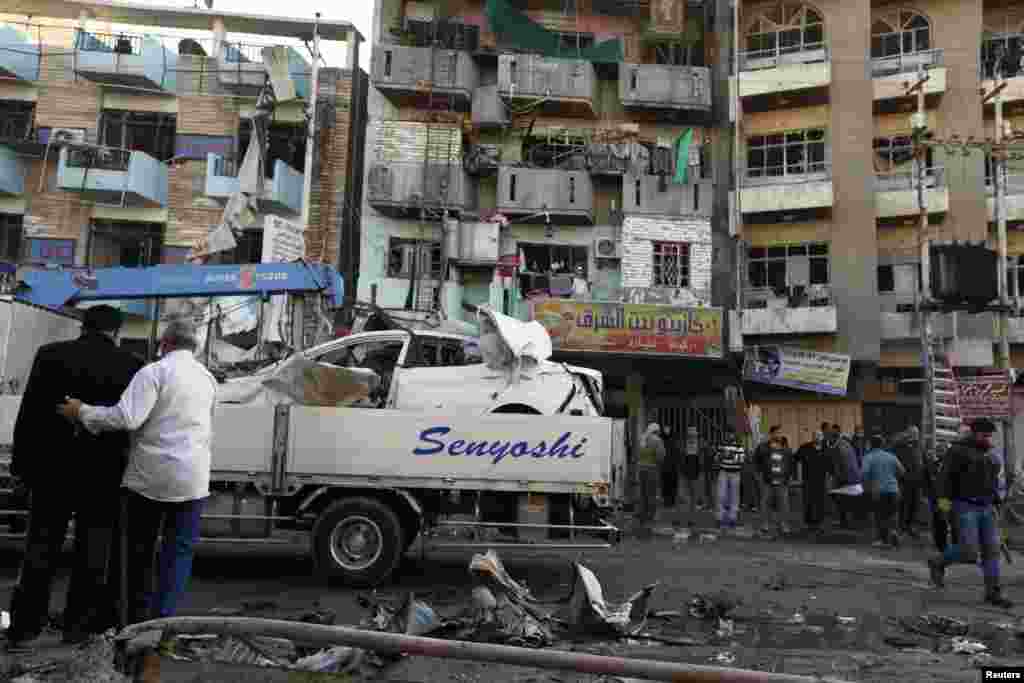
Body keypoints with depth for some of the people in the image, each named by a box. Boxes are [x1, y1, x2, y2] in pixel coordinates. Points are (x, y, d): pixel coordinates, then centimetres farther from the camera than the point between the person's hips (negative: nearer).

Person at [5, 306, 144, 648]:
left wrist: (21, 463, 6)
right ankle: (79, 623, 16)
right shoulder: (131, 364, -7)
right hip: (103, 472, -1)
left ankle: (25, 623, 18)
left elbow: (28, 415, -1)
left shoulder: (50, 354, -2)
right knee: (93, 549, 10)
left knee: (41, 547, 13)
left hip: (52, 467, 2)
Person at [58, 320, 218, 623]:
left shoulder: (154, 372, -8)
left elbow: (127, 418, -18)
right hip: (192, 478, 3)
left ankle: (137, 618, 24)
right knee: (179, 550, 8)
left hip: (149, 475, -3)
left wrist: (82, 411, -6)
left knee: (139, 548, 14)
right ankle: (163, 619, 3)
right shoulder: (208, 378, 10)